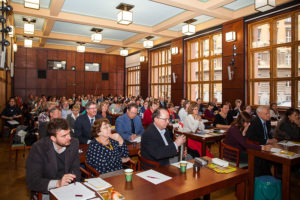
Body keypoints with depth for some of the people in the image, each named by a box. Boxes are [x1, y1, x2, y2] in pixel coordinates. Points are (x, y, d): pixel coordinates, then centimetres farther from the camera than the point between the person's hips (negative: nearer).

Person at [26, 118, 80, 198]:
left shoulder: (74, 143, -7)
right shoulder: (38, 148, -18)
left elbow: (75, 170, 1)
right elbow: (32, 182, -20)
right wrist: (57, 183, -34)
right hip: (46, 192, -3)